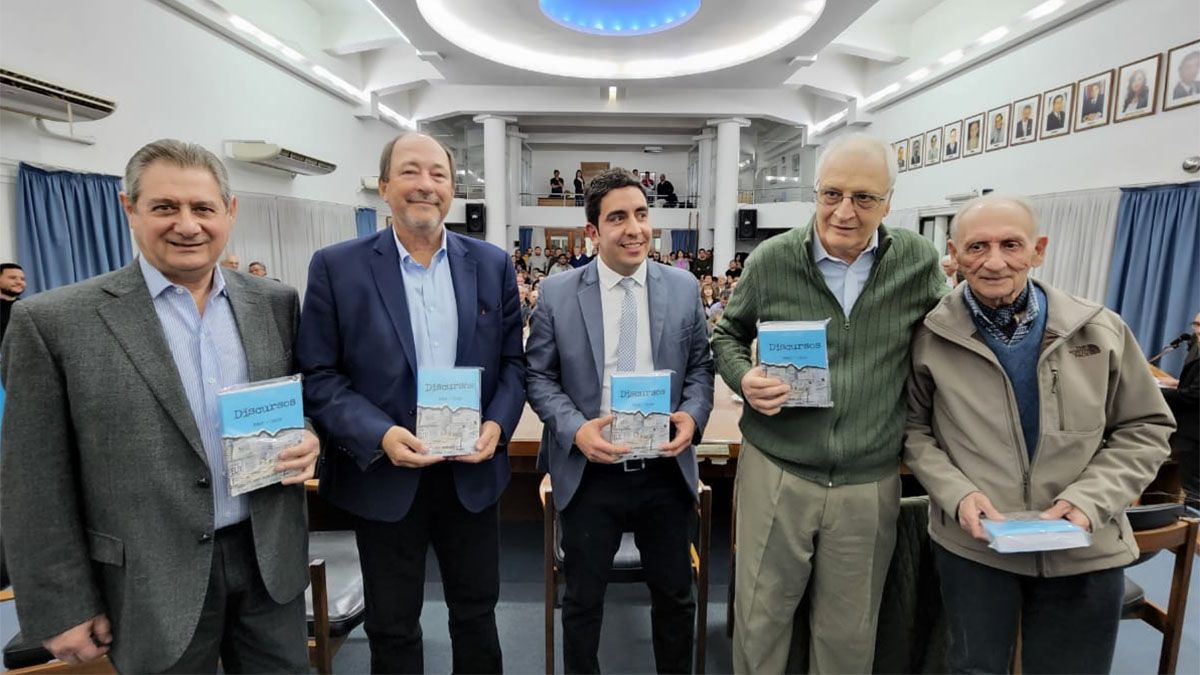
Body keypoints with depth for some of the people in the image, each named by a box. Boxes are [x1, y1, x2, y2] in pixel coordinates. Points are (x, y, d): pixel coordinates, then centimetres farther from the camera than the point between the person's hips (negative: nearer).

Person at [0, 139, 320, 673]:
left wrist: (307, 439, -11)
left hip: (272, 559, 3)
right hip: (154, 580, -2)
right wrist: (63, 608, -4)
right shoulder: (54, 321, -8)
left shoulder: (275, 302, 1)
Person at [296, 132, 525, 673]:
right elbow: (317, 375, -6)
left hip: (472, 472, 2)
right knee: (392, 628, 19)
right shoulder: (337, 267, -6)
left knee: (476, 615, 21)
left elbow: (512, 360, 4)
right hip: (384, 478, -1)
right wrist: (379, 435, -20)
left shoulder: (492, 264, 1)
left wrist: (499, 424, -12)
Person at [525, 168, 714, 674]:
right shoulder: (557, 293, -4)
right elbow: (538, 376, -1)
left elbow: (700, 367, 6)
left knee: (675, 596, 20)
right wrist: (575, 427, -17)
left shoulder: (684, 287, 1)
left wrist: (692, 415, -13)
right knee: (582, 600, 17)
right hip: (589, 472, -1)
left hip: (666, 471, 2)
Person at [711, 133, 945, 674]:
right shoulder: (772, 260, -5)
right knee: (759, 622, 14)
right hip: (774, 472, 0)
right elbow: (727, 335, 8)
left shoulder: (918, 262, -2)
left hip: (870, 484, 1)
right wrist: (744, 379, -13)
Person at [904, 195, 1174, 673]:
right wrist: (956, 494, -17)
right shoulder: (930, 337, -9)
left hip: (1084, 550, 2)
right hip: (971, 545, -1)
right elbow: (913, 429, -2)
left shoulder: (1102, 331, -4)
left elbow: (1144, 429, 3)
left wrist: (1088, 500, -12)